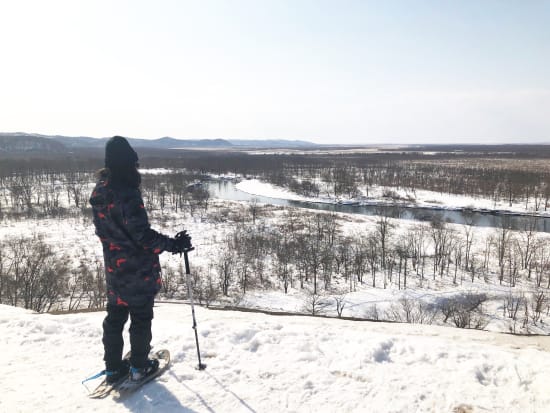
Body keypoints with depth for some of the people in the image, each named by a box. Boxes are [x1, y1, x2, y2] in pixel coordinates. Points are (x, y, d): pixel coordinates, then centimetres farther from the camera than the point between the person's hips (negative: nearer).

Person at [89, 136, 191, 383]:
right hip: (139, 270, -7)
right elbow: (143, 236, -26)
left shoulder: (99, 191, 1)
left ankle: (113, 367, 30)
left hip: (114, 267, 8)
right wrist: (173, 244, -20)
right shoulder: (127, 194, -26)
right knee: (141, 317, 10)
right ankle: (139, 366, 25)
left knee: (115, 316, 19)